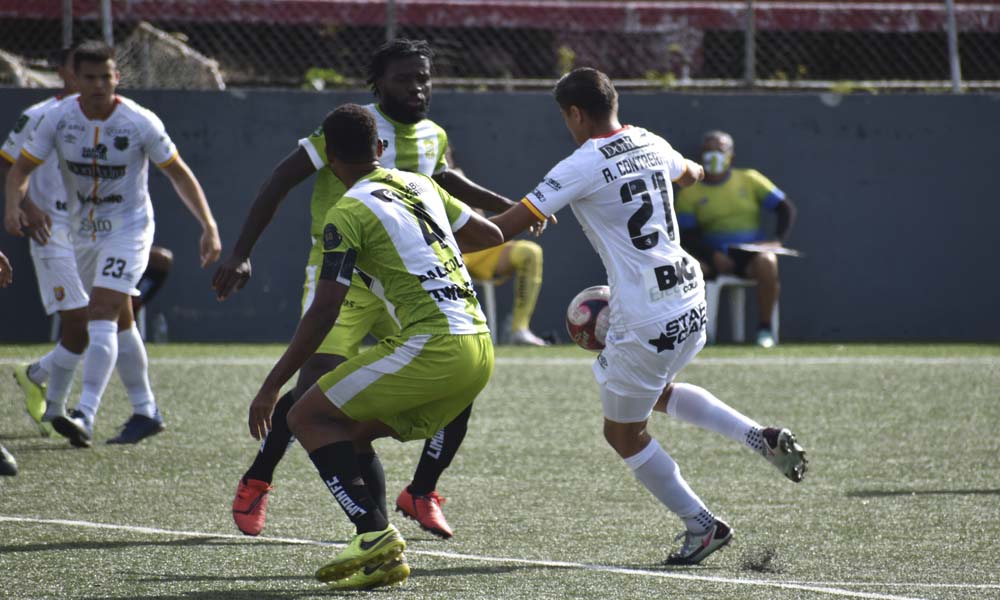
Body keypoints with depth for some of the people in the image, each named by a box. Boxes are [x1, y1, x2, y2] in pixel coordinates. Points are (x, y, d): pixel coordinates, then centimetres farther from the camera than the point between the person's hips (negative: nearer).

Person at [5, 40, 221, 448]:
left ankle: (85, 415, -30)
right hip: (84, 231, 5)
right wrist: (14, 207, -27)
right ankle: (145, 412, 26)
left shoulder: (140, 123, -17)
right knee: (119, 321, 14)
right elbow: (20, 170, -6)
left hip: (128, 229, -5)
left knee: (102, 315, -20)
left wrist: (209, 226, -12)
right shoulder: (59, 119, -10)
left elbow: (179, 173, -8)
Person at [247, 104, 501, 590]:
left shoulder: (348, 213, -4)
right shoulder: (421, 186, 18)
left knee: (308, 418, 1)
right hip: (479, 349, 8)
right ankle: (380, 556, 9)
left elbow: (323, 312, -9)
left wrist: (271, 387, -5)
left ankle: (375, 535, -13)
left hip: (431, 346, -8)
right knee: (350, 430, 20)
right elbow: (490, 235, 29)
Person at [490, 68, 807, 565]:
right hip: (691, 301, 8)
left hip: (645, 322, -8)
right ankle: (761, 438, 15)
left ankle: (702, 525, 14)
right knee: (657, 393, 32)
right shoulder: (650, 145, 7)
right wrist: (691, 169, 55)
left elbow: (511, 225, -15)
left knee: (624, 434, 11)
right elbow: (690, 173, 31)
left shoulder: (582, 167, -14)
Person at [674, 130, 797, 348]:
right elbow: (687, 236, 0)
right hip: (713, 255, 0)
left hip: (751, 252, 0)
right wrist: (712, 256, -17)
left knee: (767, 262, -34)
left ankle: (765, 328, -23)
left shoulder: (749, 180, 10)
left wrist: (777, 239, -7)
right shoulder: (690, 192, 8)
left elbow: (786, 208, 10)